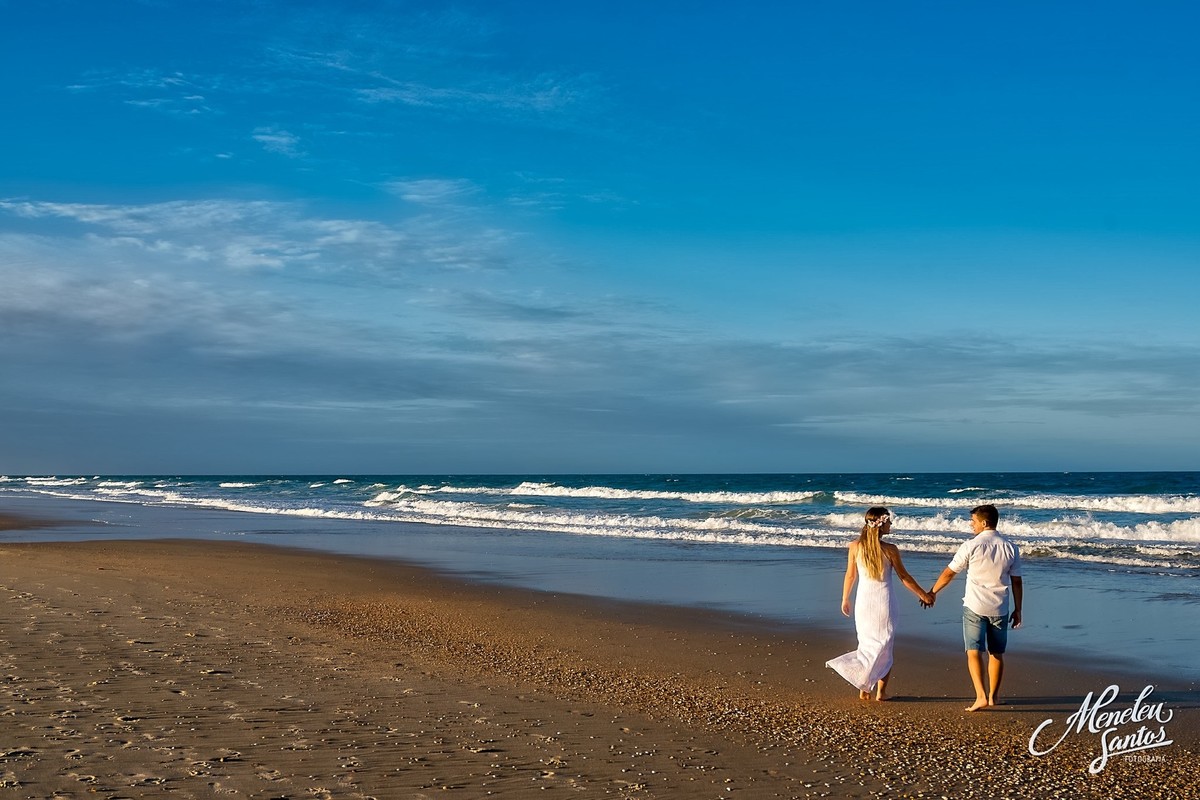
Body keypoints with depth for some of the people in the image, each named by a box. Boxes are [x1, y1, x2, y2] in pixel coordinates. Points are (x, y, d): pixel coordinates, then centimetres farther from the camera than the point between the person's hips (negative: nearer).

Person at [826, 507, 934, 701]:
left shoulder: (855, 546, -5)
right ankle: (881, 692, 11)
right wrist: (924, 595, 9)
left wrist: (845, 599, 17)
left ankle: (864, 690, 13)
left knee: (866, 643, 15)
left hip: (863, 601, 3)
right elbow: (904, 577, -4)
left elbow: (850, 575, 3)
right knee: (884, 647, 11)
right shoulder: (890, 549, -12)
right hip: (883, 601, -3)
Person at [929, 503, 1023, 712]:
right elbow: (1017, 582, 4)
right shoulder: (1010, 548, 0)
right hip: (999, 609, 4)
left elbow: (949, 573, -3)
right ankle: (993, 695, 22)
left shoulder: (971, 546, -10)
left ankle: (981, 696, -12)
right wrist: (1017, 609, 14)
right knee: (996, 654, 14)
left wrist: (933, 592, 11)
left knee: (974, 652, -2)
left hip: (974, 607, -4)